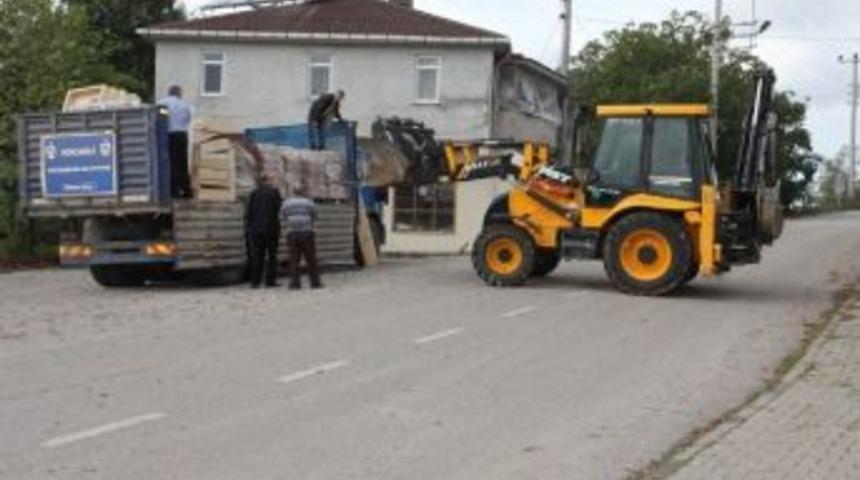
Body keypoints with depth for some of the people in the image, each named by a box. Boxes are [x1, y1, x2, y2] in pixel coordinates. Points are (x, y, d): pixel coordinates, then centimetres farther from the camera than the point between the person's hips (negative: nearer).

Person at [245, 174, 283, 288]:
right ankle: (270, 280, 1)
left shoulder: (254, 193, 4)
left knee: (257, 256, 5)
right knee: (272, 255, 5)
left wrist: (248, 228, 8)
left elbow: (249, 212, 3)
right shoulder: (274, 192, -5)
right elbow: (280, 208, -5)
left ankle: (255, 281, 1)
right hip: (271, 229, -3)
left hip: (256, 229, 3)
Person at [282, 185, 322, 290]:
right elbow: (314, 216, 8)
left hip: (291, 233, 2)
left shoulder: (287, 203, 6)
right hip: (307, 233, -2)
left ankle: (294, 283, -2)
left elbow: (285, 216, 9)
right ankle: (315, 282, 6)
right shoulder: (309, 202, 1)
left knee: (294, 259, 3)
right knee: (311, 259, 4)